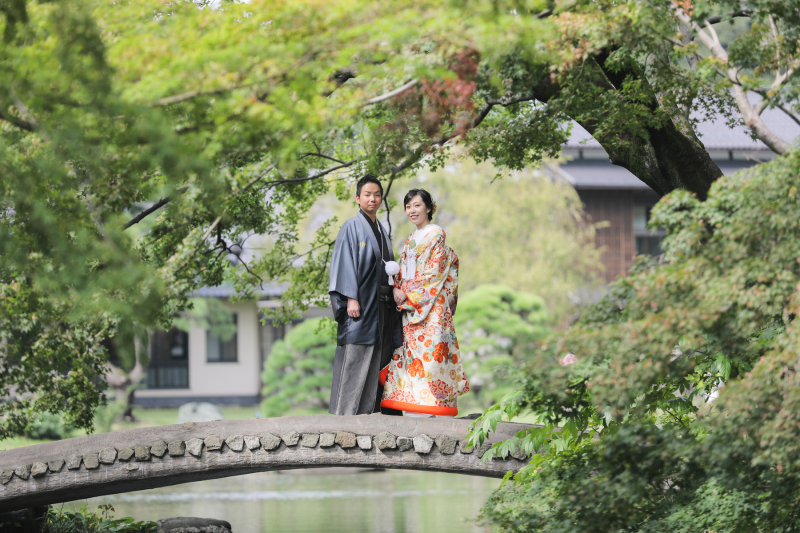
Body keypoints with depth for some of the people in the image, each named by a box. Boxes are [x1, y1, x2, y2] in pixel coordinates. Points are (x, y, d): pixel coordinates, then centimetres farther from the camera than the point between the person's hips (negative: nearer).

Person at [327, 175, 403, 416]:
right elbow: (345, 262, -9)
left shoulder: (381, 231, 19)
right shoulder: (352, 227, -3)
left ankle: (369, 410, 4)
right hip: (361, 303, -7)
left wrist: (393, 277, 6)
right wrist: (351, 298, -17)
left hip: (381, 304, 7)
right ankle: (345, 412, -9)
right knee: (355, 358, -10)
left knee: (378, 358, 3)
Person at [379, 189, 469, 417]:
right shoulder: (411, 240, 21)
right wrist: (398, 289, 1)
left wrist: (408, 293, -13)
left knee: (427, 348, -12)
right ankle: (414, 409, 0)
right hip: (410, 306, 8)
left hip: (431, 305, -8)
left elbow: (433, 272, -12)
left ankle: (428, 408, -15)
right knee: (411, 350, 2)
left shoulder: (436, 234, -4)